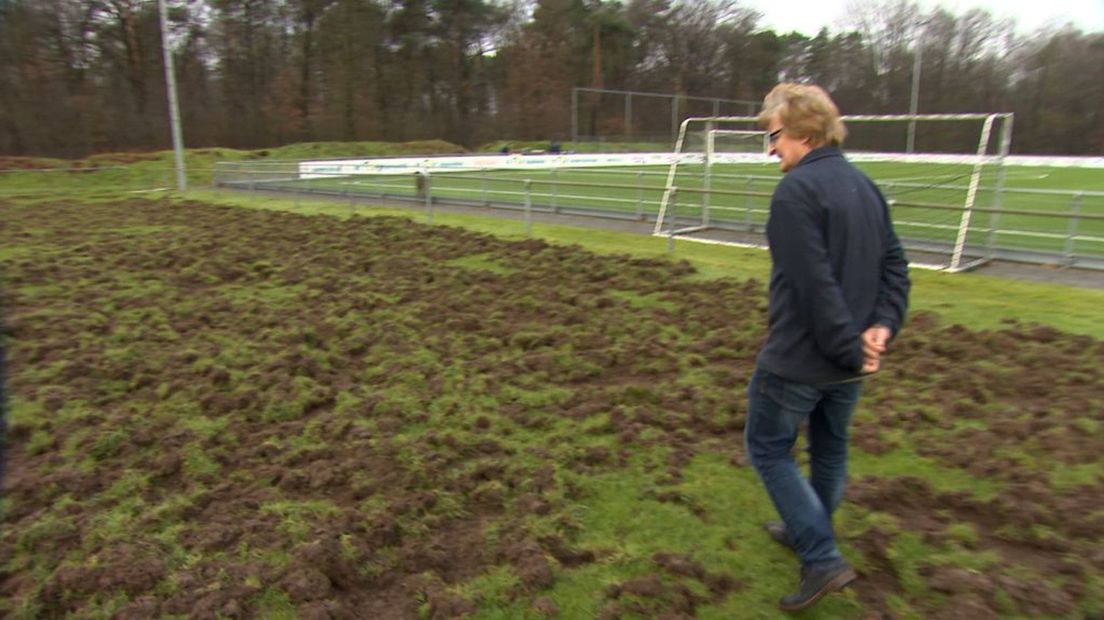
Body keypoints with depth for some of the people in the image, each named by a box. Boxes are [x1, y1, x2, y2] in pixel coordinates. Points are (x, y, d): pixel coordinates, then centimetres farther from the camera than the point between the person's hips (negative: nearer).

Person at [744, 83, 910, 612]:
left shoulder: (797, 189, -19)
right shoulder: (865, 186, 9)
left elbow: (815, 284, -24)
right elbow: (894, 265, 8)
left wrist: (848, 346, -17)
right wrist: (882, 326, -2)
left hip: (798, 359, -9)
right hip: (847, 362, 9)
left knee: (767, 449, 8)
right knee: (829, 449, 22)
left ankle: (823, 559, 6)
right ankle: (809, 533, 43)